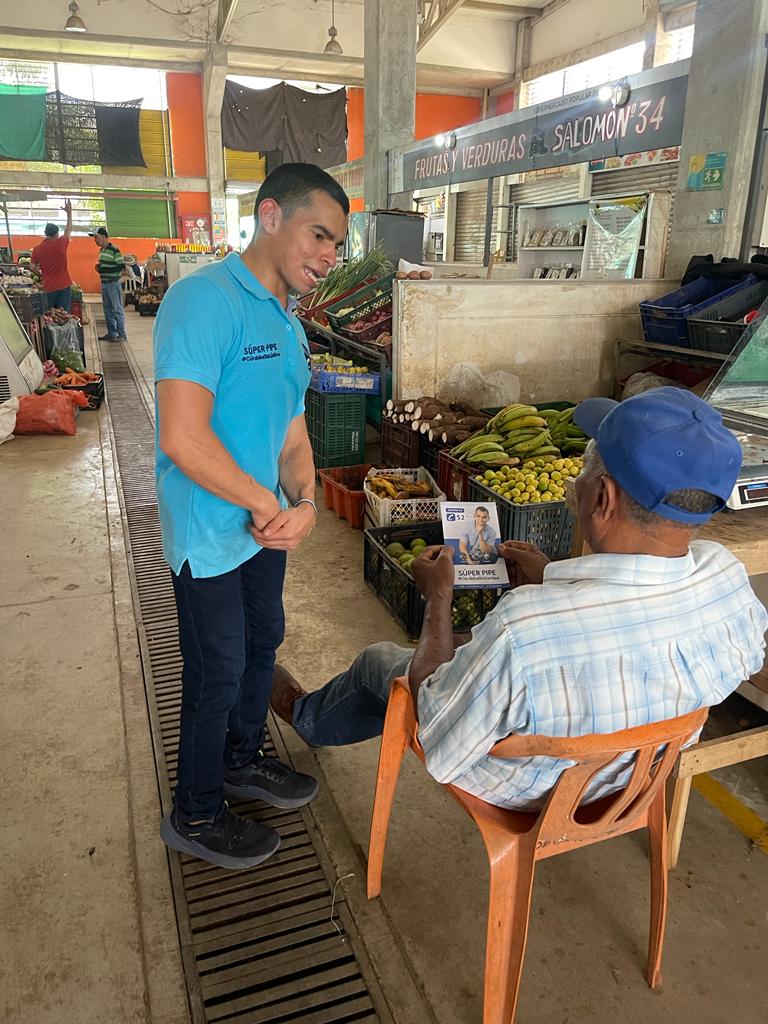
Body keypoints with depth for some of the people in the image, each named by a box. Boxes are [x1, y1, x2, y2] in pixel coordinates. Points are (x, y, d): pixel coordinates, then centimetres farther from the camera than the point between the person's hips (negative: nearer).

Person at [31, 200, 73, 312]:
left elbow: (33, 268, 8)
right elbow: (68, 230, 12)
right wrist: (69, 213, 22)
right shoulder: (60, 244, -5)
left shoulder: (37, 249, 1)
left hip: (48, 288, 2)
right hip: (63, 286, -2)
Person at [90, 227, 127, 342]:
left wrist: (104, 270, -20)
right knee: (108, 310, 11)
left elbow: (122, 266, -17)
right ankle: (111, 333, 19)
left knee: (117, 309, -5)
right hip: (104, 283, 9)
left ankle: (122, 335, -2)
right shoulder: (101, 250, 13)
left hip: (113, 283, -8)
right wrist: (99, 268, 2)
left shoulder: (114, 250, -12)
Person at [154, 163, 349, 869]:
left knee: (262, 643, 22)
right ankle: (196, 816, 30)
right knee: (219, 671, 6)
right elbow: (183, 438, -31)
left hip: (265, 524, 9)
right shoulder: (205, 300, -21)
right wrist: (272, 507, -19)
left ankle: (242, 759, 47)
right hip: (212, 534, -9)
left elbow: (292, 431, 10)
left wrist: (304, 504, -10)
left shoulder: (288, 324, 9)